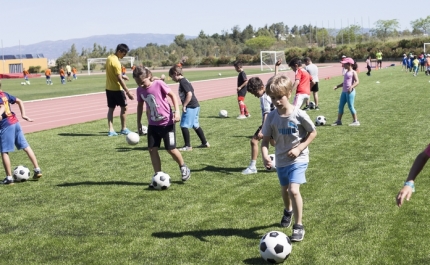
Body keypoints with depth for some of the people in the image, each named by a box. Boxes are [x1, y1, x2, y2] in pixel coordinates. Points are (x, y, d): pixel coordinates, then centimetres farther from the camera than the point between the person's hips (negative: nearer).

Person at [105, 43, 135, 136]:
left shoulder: (109, 58, 5)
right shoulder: (116, 62, -22)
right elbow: (119, 79, -24)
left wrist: (121, 75, 18)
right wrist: (128, 92, -23)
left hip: (109, 88, 8)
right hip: (117, 89, -8)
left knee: (111, 108, 8)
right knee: (124, 107, 5)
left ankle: (111, 130, 7)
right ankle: (124, 129, 11)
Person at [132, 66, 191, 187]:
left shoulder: (159, 84, -15)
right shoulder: (140, 90, 1)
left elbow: (172, 95, -8)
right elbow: (140, 105, 15)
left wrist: (177, 111, -18)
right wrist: (139, 122, 18)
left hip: (167, 122, -5)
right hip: (153, 124, 5)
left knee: (171, 149, -1)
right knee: (152, 149, -1)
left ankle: (183, 167, 25)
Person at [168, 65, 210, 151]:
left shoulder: (182, 82, -15)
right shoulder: (184, 81, 14)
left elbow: (189, 94, -23)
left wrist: (184, 106, -18)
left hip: (190, 107, -10)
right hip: (195, 106, 10)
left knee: (184, 125, -6)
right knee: (195, 125, 17)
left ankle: (188, 146, -1)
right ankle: (205, 143, 24)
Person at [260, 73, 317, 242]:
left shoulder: (299, 114, -19)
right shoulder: (271, 117, -10)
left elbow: (313, 133, -6)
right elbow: (265, 139, -7)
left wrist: (299, 148, -17)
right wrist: (265, 154, -26)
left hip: (298, 159, -4)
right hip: (281, 160, 4)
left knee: (294, 190, -20)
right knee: (284, 190, 23)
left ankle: (299, 225, -4)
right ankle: (288, 211, 55)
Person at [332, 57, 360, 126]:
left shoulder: (353, 72, -6)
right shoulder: (346, 72, 18)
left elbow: (357, 81, -15)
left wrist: (351, 87, -29)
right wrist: (337, 86, 16)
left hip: (350, 92, -9)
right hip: (344, 92, 9)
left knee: (350, 106, -7)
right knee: (340, 106, 9)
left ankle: (355, 121, 2)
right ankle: (338, 121, 16)